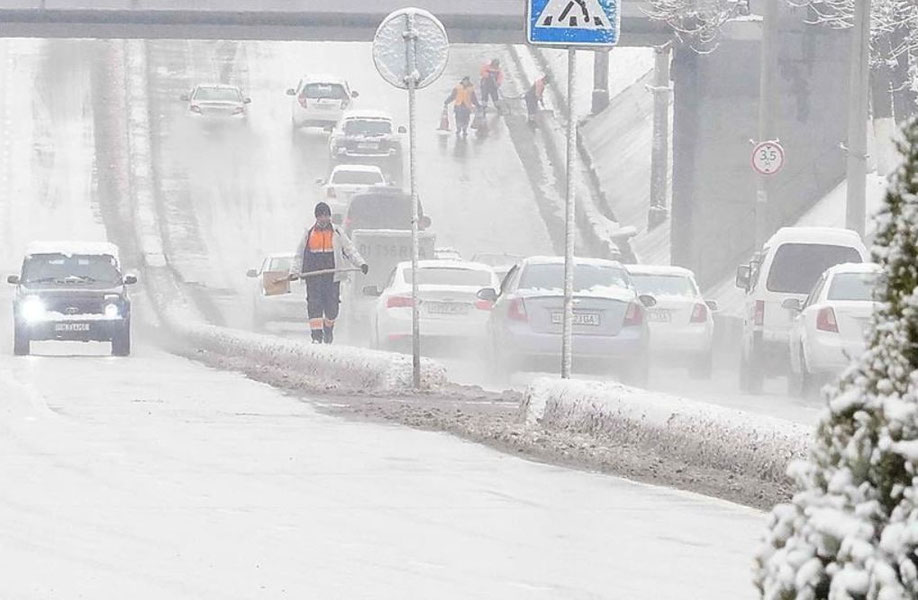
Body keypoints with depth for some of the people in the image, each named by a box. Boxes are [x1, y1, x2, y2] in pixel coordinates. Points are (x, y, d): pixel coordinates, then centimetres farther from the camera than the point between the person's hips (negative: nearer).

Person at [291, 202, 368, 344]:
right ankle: (316, 336, -7)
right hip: (313, 275, 0)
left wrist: (361, 263, -5)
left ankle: (328, 327, 26)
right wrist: (294, 271, 3)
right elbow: (299, 255, 14)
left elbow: (350, 250, 9)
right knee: (314, 306, -9)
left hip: (332, 275, 0)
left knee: (332, 306, -3)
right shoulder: (309, 234, 11)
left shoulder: (337, 233, 9)